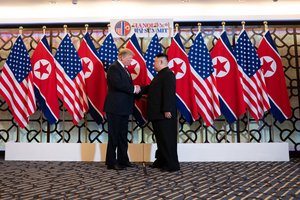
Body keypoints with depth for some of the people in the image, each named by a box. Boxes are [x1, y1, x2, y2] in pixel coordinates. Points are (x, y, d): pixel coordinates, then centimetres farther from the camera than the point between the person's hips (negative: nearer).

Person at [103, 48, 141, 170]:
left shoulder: (124, 69, 17)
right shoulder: (114, 67, -12)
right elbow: (118, 84, -26)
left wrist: (136, 89, -1)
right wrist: (133, 89, -16)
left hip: (124, 108, 9)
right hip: (115, 108, -9)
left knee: (123, 135, 14)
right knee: (114, 135, -1)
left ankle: (123, 160, 24)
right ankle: (111, 162, 9)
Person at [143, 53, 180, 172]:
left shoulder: (168, 74, -13)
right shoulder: (160, 75, 19)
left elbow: (169, 93, -21)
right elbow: (151, 88, 23)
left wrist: (167, 110, -25)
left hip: (164, 114, -10)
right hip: (158, 114, 10)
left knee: (167, 139, -5)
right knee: (160, 139, 16)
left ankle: (172, 165, 1)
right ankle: (161, 161, 26)